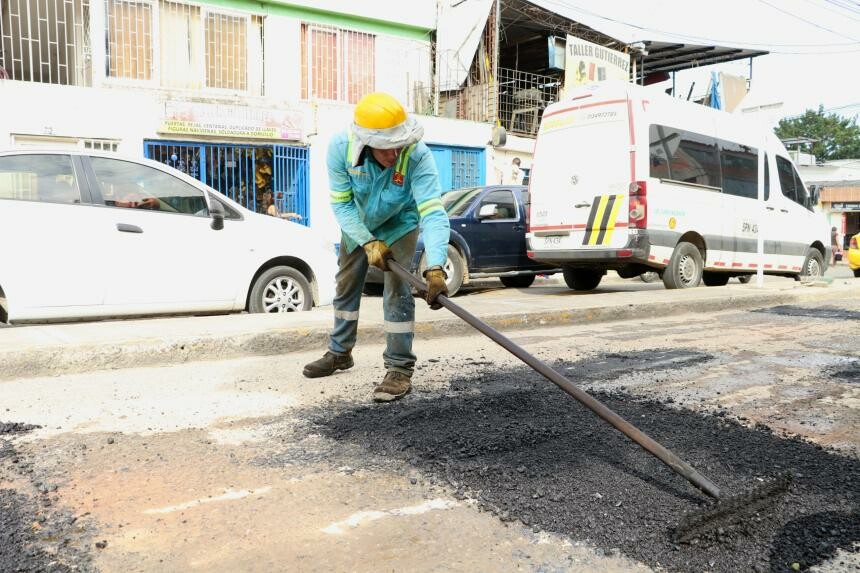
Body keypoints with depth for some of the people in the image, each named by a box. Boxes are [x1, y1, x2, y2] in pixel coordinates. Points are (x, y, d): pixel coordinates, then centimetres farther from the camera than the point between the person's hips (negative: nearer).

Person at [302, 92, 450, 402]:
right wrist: (368, 242, -32)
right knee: (346, 285, 14)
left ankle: (399, 368, -3)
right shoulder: (340, 147, -33)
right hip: (358, 224, 3)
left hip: (399, 224, -3)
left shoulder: (418, 155, -40)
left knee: (397, 289, -15)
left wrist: (436, 267, -60)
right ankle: (340, 352, 34)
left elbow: (433, 212, -48)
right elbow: (341, 203, -23)